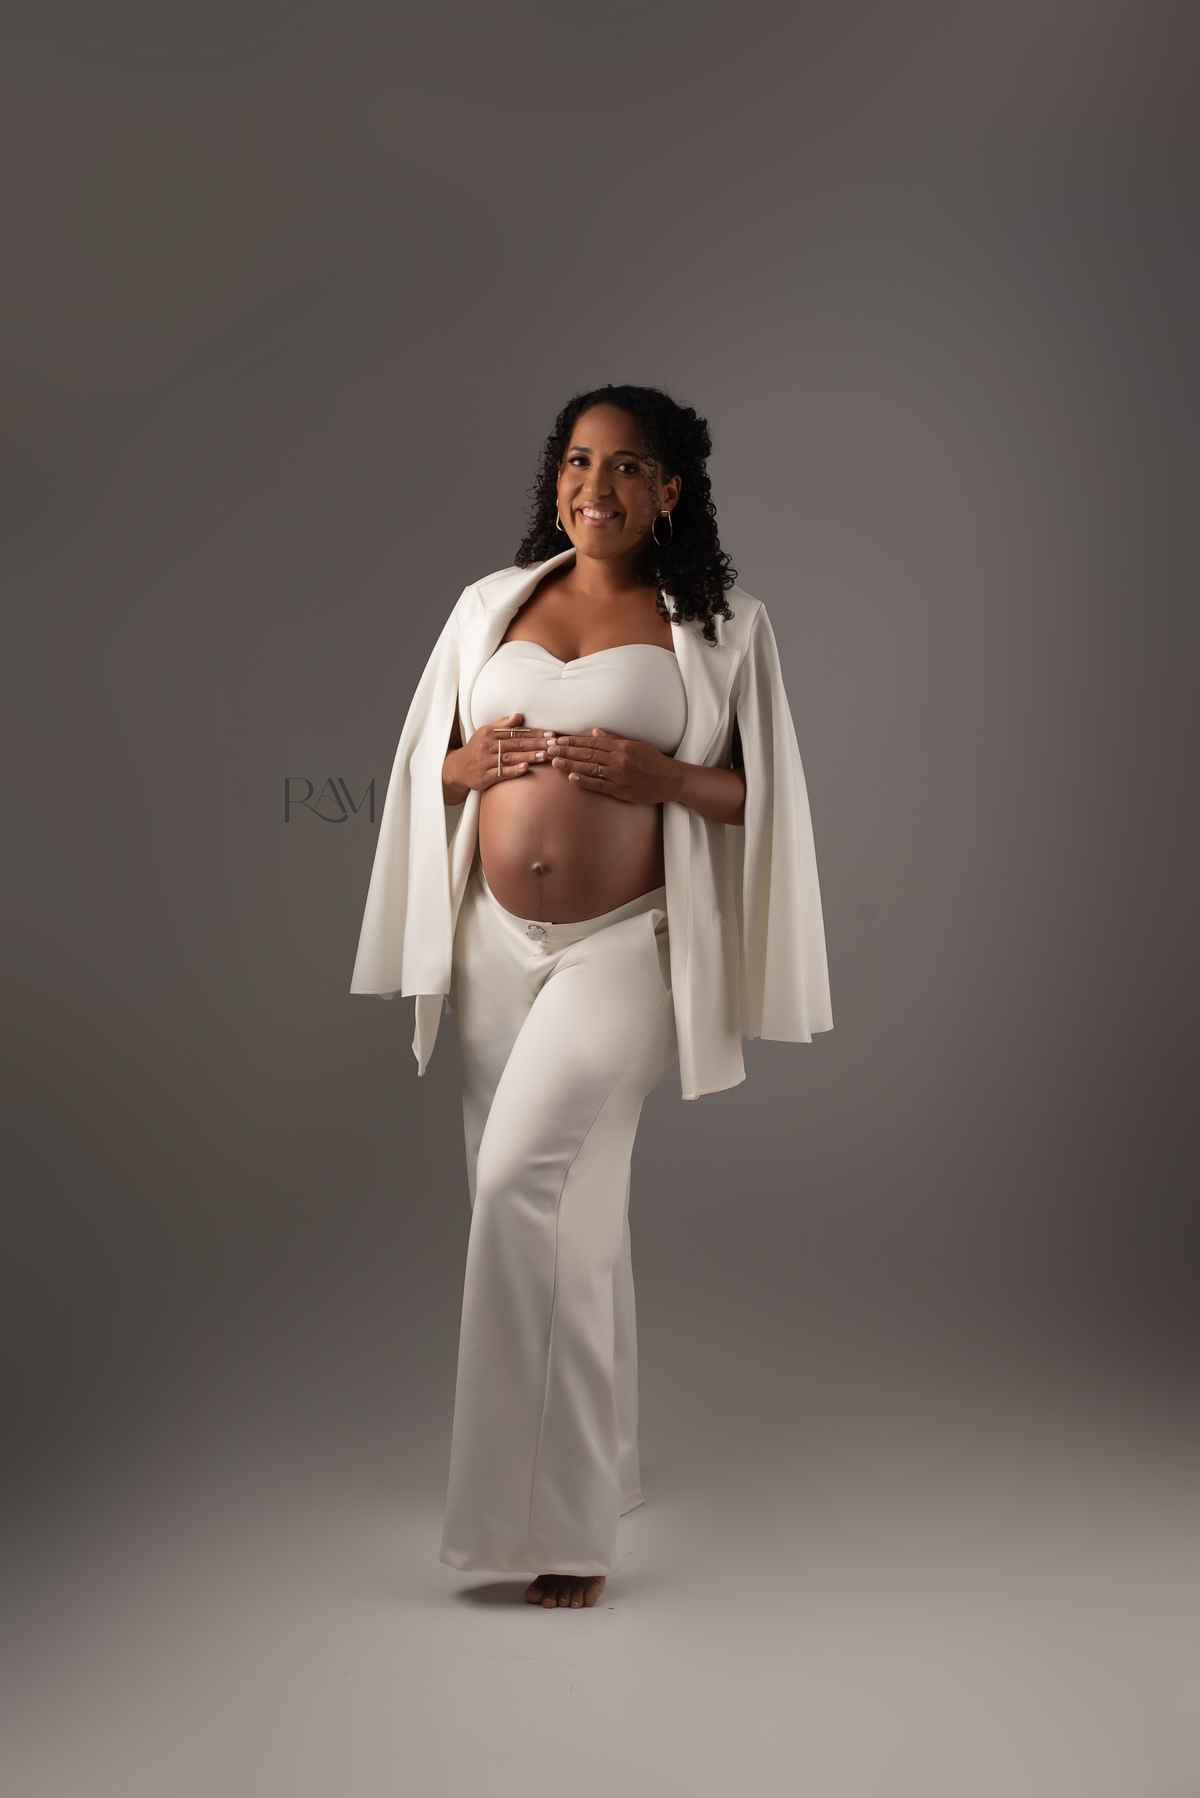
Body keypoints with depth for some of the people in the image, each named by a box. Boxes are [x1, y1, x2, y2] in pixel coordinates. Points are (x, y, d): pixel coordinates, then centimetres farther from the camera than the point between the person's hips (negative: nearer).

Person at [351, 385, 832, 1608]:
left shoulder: (718, 625, 2)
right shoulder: (492, 603, 12)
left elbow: (764, 795, 1)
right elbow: (420, 758, 17)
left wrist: (662, 777, -16)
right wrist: (469, 763, -5)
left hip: (625, 944, -4)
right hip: (496, 941, 5)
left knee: (522, 1178, -20)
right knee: (563, 1211, 11)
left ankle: (556, 1518, -11)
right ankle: (595, 1477, 27)